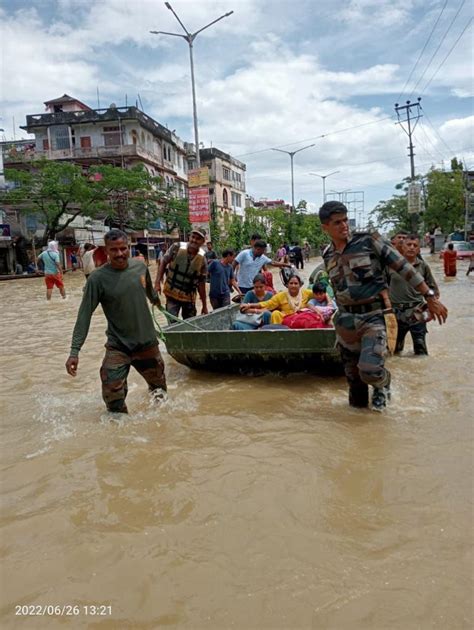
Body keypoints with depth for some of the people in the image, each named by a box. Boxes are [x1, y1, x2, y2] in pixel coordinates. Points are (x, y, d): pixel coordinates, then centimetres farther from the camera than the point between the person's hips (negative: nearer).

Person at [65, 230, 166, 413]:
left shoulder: (140, 266, -4)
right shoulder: (97, 278, -16)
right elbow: (84, 315, -15)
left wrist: (156, 299, 38)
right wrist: (74, 351, -20)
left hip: (147, 341, 4)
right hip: (117, 346, -3)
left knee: (159, 386, 19)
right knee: (113, 398, -13)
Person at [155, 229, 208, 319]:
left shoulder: (202, 258, -8)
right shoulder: (177, 247, -13)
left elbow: (201, 283, -2)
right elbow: (163, 263, -2)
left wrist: (204, 305, 0)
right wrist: (157, 282, -12)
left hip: (189, 297, 2)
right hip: (172, 293, -2)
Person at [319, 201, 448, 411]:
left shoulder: (368, 240, -7)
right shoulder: (327, 255, 8)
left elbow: (403, 267, -7)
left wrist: (430, 297, -10)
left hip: (373, 317, -4)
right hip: (345, 321, 5)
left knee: (370, 370, -21)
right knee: (352, 374, 10)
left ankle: (383, 383, 13)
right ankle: (357, 405, 35)